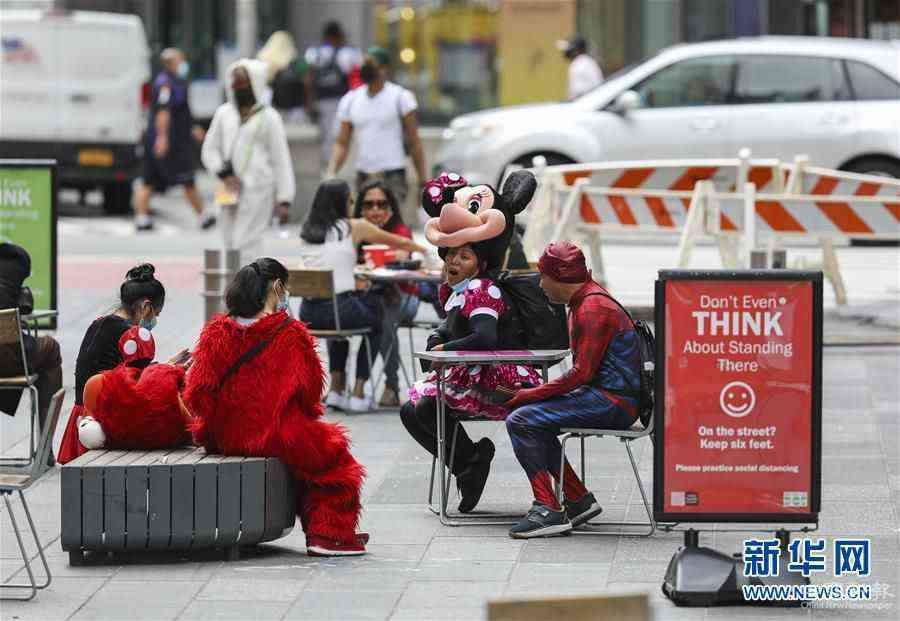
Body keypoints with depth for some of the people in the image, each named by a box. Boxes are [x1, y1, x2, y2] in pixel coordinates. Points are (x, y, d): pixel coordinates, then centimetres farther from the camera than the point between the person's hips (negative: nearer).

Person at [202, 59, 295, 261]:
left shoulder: (268, 117, -2)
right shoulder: (224, 113, 11)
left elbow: (281, 159, -2)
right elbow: (210, 149, 14)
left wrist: (284, 199, -7)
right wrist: (224, 173, -5)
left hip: (257, 190, -5)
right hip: (231, 189, 5)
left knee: (245, 243, -13)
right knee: (231, 242, 7)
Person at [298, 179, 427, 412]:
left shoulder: (306, 231, 12)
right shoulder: (355, 227, 2)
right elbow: (401, 243, 17)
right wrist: (423, 249, 36)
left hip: (309, 315, 4)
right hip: (342, 309, -4)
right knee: (375, 324, 28)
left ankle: (336, 389, 27)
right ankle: (358, 393, 21)